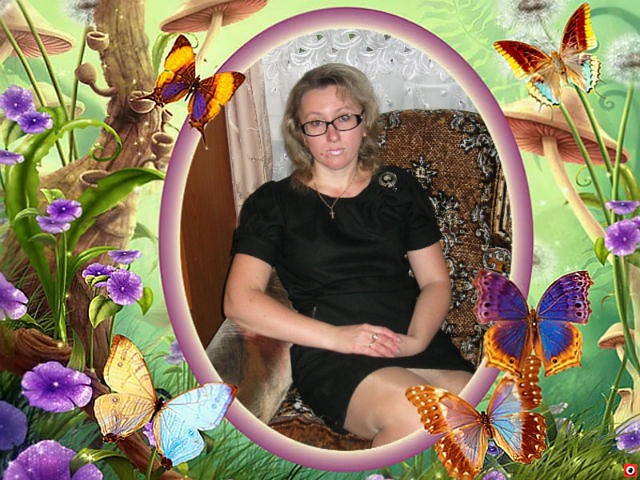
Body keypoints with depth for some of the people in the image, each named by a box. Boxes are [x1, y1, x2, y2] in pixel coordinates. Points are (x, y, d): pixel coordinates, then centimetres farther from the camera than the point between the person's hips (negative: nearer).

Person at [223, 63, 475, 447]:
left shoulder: (399, 188, 17)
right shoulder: (272, 203, 9)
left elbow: (435, 281, 13)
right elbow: (240, 301, -1)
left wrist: (415, 339, -10)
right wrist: (336, 336, -13)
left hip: (414, 340, 3)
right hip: (327, 355, -2)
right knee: (412, 414, -33)